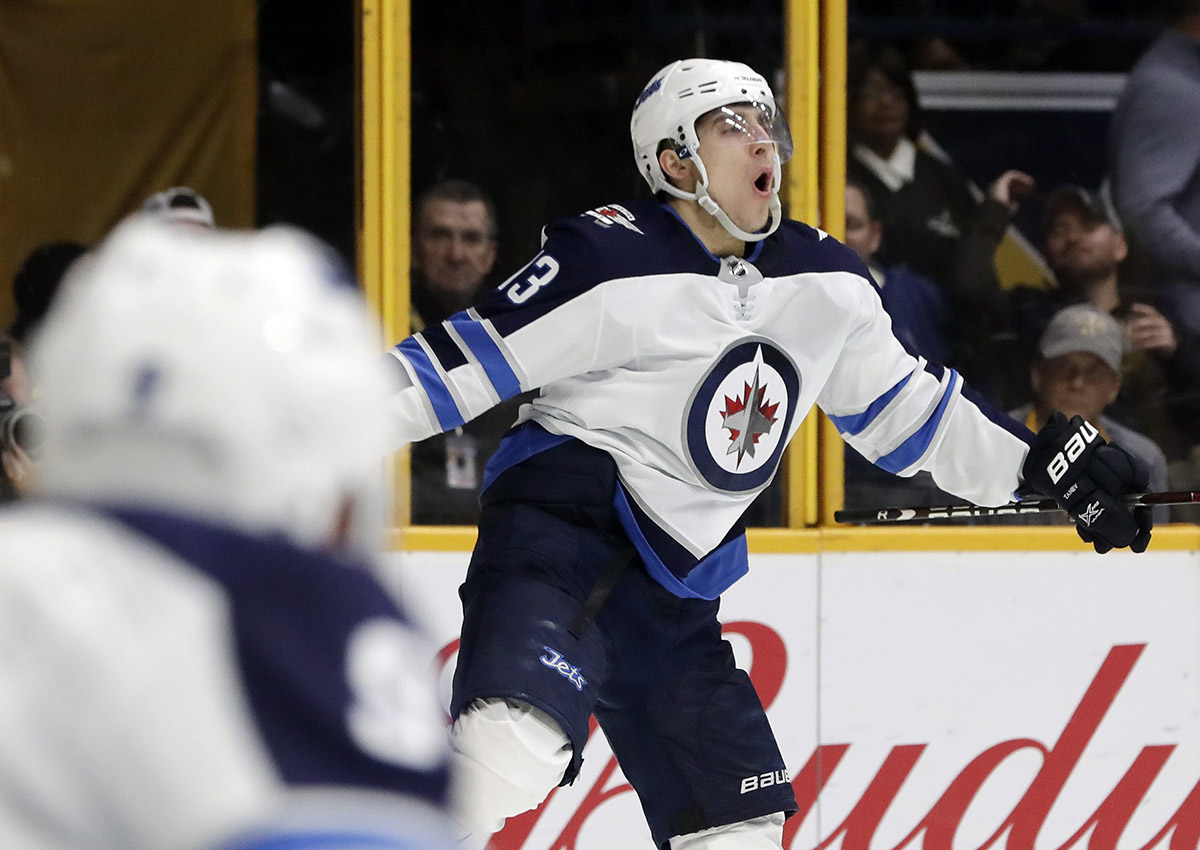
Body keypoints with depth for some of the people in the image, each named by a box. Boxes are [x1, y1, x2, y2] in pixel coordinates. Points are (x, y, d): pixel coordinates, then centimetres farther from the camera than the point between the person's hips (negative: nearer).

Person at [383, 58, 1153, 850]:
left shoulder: (827, 283, 8)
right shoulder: (611, 259, -12)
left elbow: (905, 408, 19)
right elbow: (466, 361, -10)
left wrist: (1053, 465, 16)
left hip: (671, 590, 7)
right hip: (559, 523, -7)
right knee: (514, 740, -32)